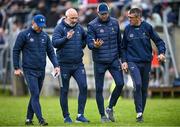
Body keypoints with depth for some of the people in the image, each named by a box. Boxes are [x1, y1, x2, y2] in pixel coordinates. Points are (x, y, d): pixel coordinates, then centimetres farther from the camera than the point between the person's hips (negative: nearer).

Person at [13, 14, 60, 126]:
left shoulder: (45, 36, 10)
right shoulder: (24, 35, -4)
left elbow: (51, 52, 13)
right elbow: (16, 51, 0)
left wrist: (56, 65, 0)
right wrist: (16, 68, -4)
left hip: (41, 70, 5)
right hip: (29, 70, -5)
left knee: (36, 95, 9)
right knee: (35, 95, -12)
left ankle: (29, 119, 18)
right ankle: (41, 119, -17)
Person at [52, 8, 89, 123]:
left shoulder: (79, 28, 8)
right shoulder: (60, 28, -7)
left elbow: (86, 38, 27)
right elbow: (55, 43, -21)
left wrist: (82, 46, 12)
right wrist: (66, 38, -35)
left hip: (78, 64, 4)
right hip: (64, 65, -4)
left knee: (83, 87, -9)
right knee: (64, 91, 4)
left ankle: (80, 115, -4)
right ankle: (66, 116, 15)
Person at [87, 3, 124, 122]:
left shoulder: (115, 23, 6)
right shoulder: (92, 25, -5)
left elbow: (119, 40, 14)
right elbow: (89, 43, -10)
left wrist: (121, 56, 15)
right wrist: (95, 45, -32)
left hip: (114, 60, 3)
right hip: (99, 61, -3)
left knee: (120, 83, -8)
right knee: (99, 89, 1)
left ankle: (110, 108, 13)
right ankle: (103, 115, 12)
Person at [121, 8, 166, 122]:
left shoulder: (147, 27, -1)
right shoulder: (128, 29, 2)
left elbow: (158, 41, 3)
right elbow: (124, 47, 11)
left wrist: (162, 53, -13)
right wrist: (124, 61, 3)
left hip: (146, 62, 1)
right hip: (133, 61, -1)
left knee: (144, 88, 7)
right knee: (138, 84, -20)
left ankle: (141, 112, 21)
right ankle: (139, 113, -16)